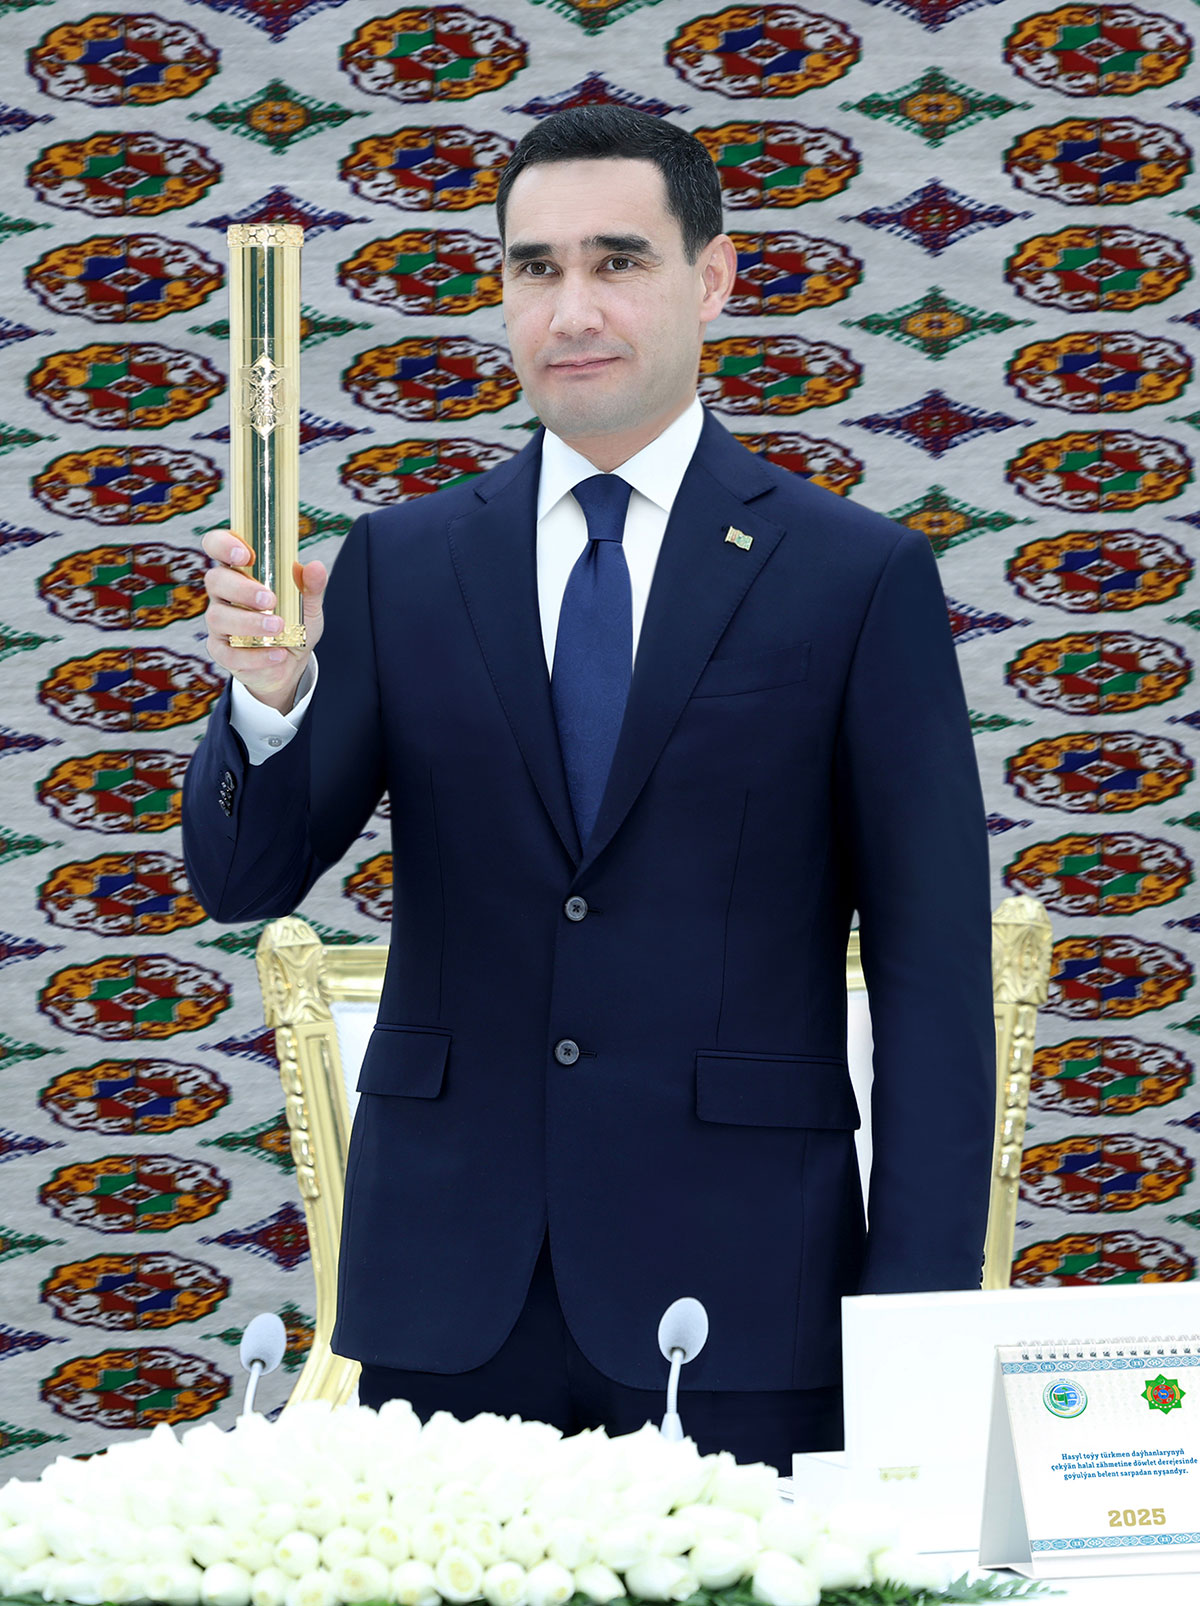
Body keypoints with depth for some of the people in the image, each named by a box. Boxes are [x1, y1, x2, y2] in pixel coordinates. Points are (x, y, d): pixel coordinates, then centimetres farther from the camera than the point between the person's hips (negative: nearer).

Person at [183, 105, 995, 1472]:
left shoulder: (861, 577, 1)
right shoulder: (401, 567, 9)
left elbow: (932, 981, 0)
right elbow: (242, 879, 4)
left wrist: (916, 1327, -7)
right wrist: (270, 692, -17)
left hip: (735, 1295, -2)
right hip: (446, 1297, 2)